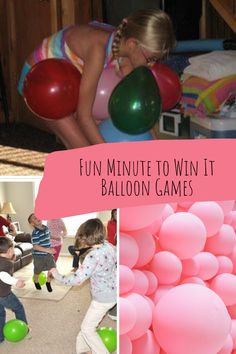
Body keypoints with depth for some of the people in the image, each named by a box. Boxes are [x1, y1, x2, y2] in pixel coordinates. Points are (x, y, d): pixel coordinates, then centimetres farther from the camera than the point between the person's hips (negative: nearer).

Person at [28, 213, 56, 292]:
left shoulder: (46, 228, -2)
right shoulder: (35, 233, -24)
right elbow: (35, 246, -28)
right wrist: (47, 250, -31)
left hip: (48, 254, 5)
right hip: (39, 255, -5)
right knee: (37, 271, 14)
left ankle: (48, 283, 27)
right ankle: (36, 282, 44)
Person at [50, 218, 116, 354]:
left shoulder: (93, 257, -30)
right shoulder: (109, 246, -7)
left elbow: (77, 279, -29)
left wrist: (56, 274, -14)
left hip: (103, 299, -8)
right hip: (113, 293, 8)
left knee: (87, 328, 10)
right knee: (89, 323, 26)